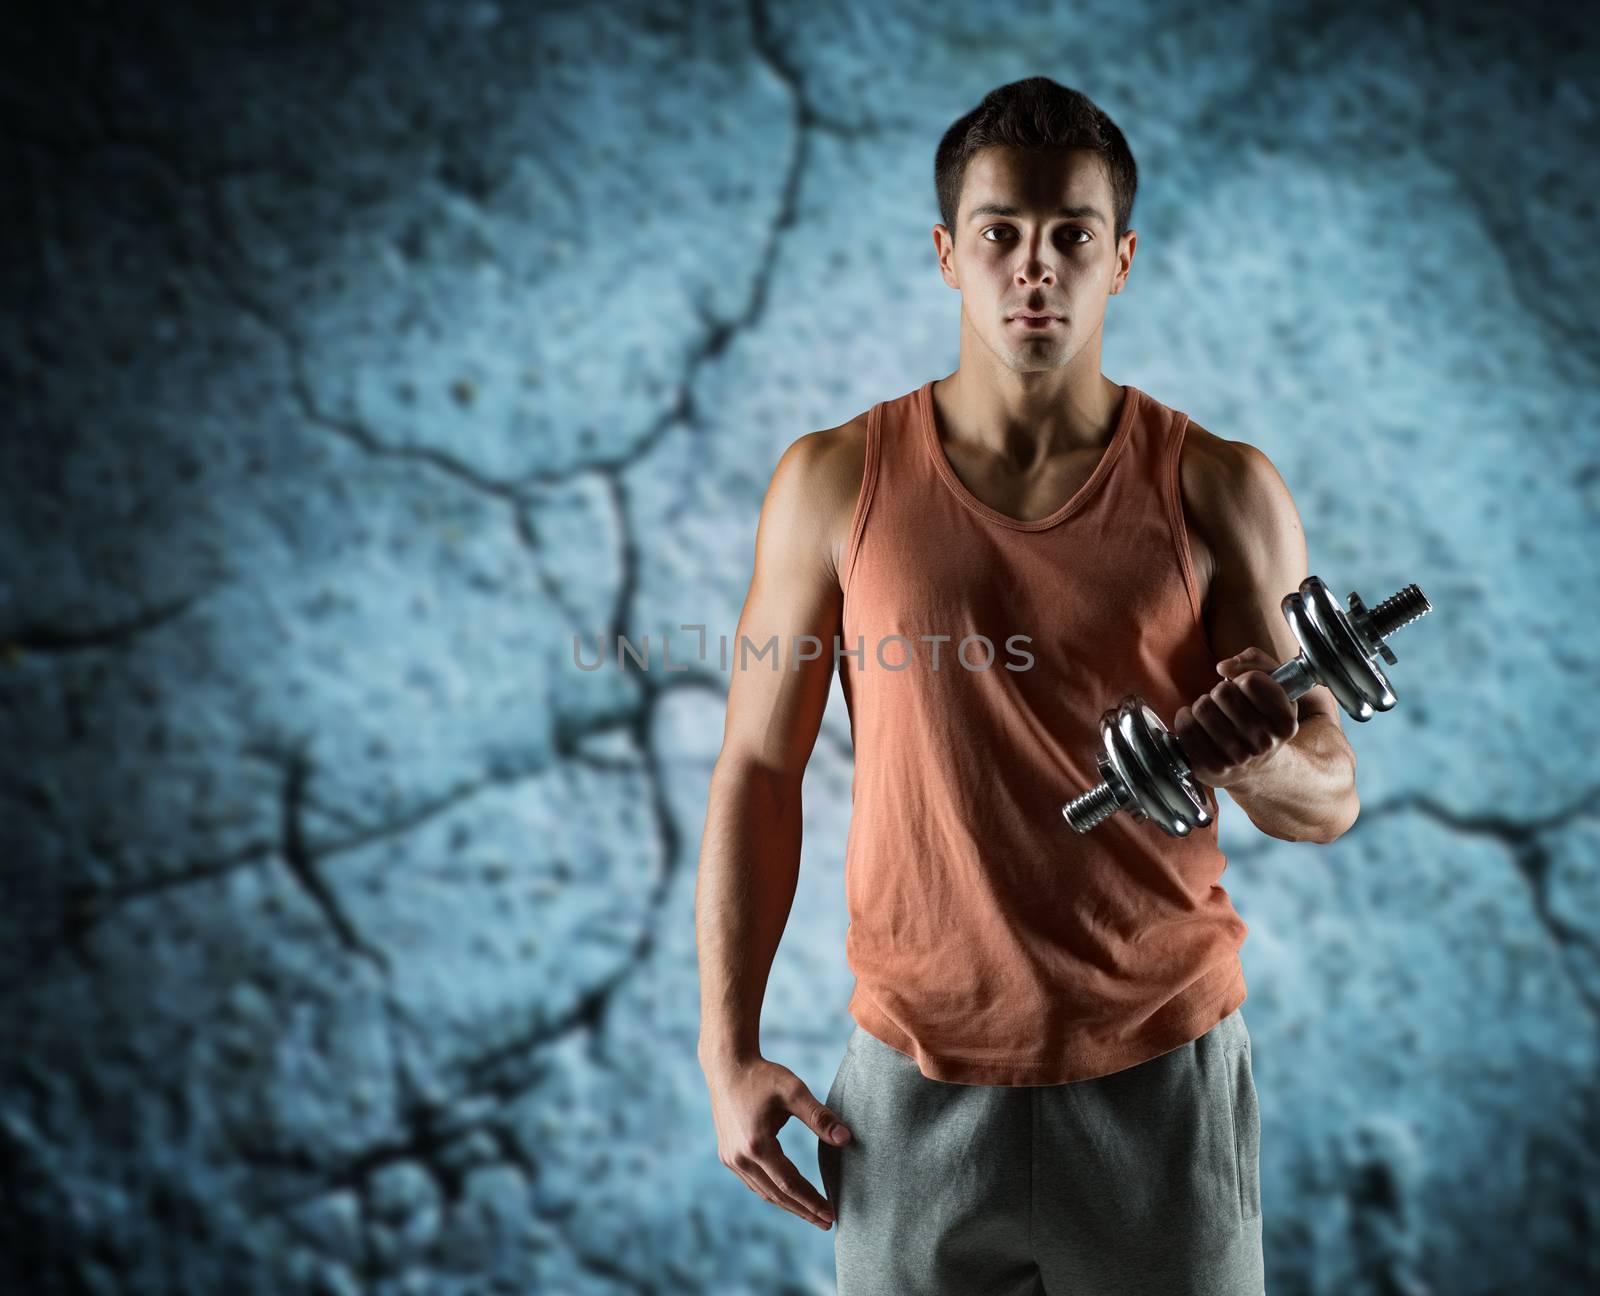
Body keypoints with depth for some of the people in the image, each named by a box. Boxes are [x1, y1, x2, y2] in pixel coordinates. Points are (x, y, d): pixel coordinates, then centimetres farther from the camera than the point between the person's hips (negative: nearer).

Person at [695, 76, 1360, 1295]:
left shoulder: (1220, 489, -3)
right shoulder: (835, 483, -3)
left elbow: (1331, 795, 0)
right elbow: (758, 773, 1)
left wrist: (1254, 760, -24)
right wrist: (729, 1053, -4)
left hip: (1162, 1068, 0)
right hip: (918, 1079, 0)